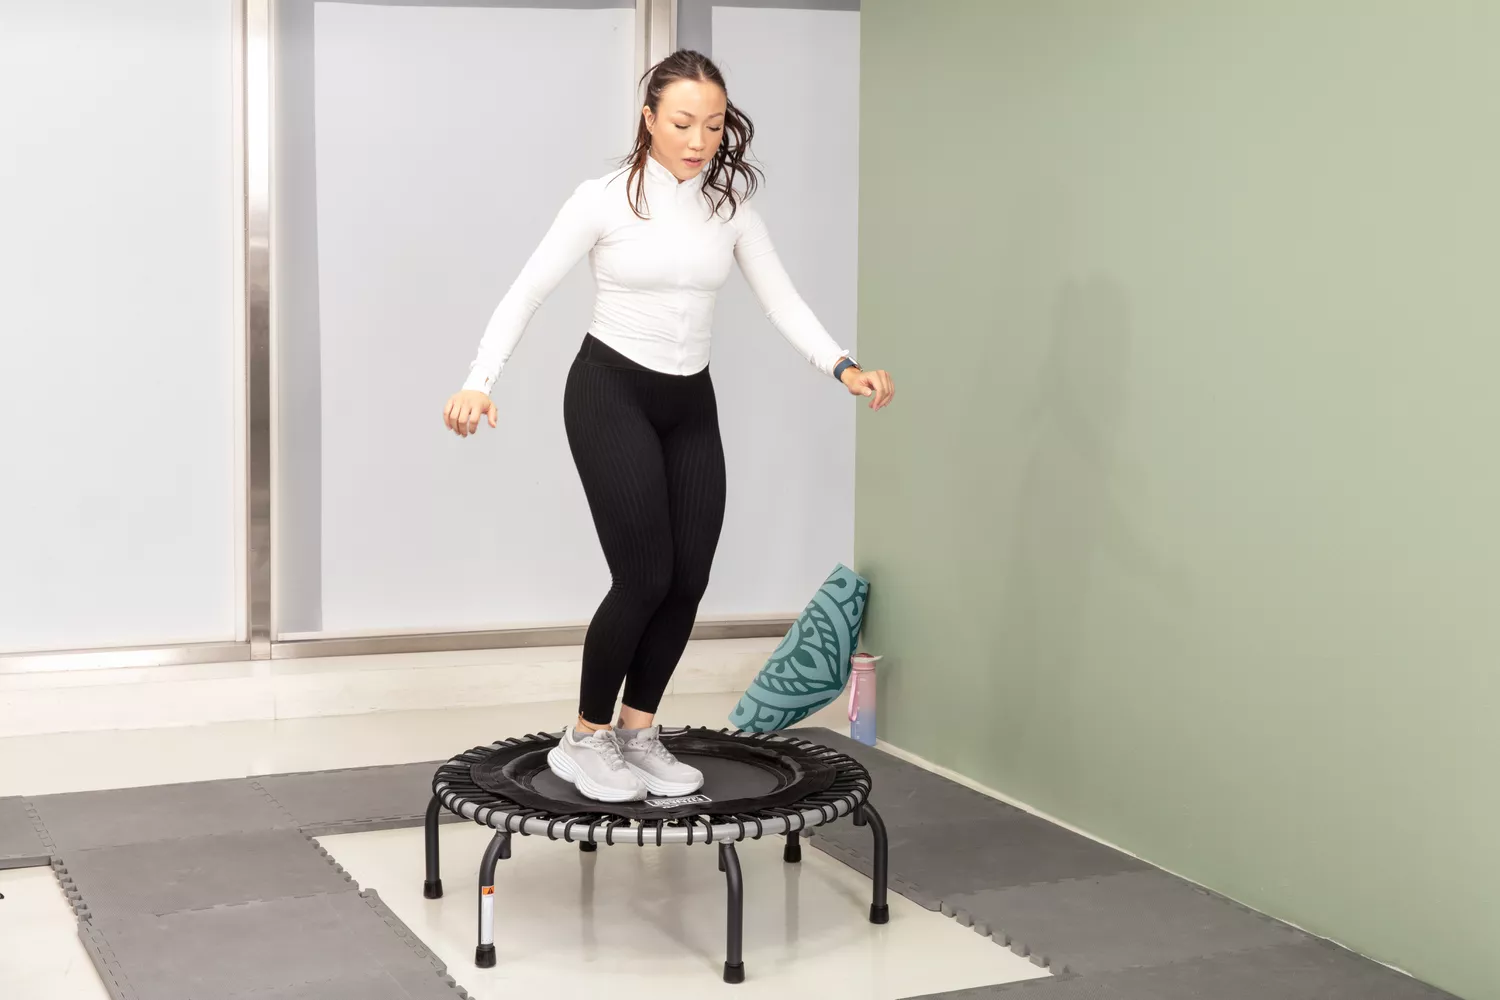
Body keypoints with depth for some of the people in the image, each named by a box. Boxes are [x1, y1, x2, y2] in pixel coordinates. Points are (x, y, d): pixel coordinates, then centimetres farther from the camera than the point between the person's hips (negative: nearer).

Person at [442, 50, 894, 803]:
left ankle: (637, 733, 21)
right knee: (646, 576, -11)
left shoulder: (730, 205, 1)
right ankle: (585, 740, 8)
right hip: (611, 394, -5)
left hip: (691, 405, 5)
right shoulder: (605, 199, -12)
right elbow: (526, 293, -12)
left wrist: (842, 367, -19)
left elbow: (781, 299, -3)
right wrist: (479, 383, -26)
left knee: (688, 579, 1)